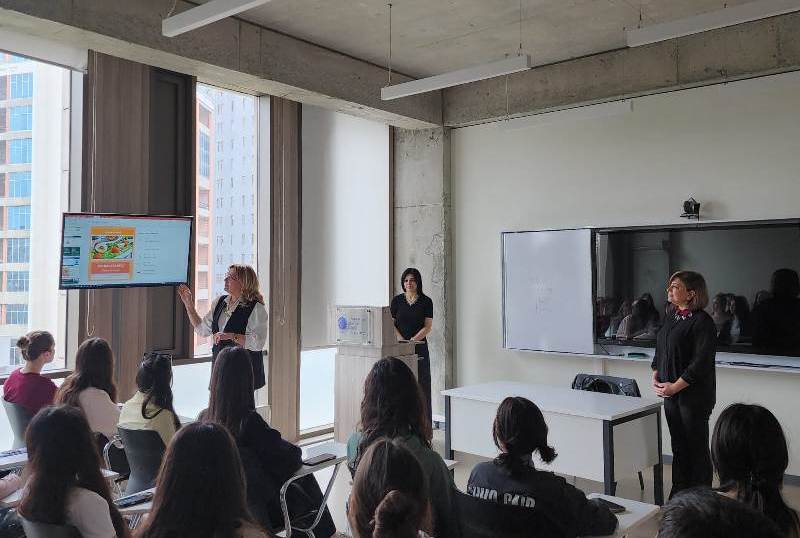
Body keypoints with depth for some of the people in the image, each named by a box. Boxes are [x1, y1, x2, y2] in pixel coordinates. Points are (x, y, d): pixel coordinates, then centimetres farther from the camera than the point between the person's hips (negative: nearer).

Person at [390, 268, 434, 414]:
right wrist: (401, 340, -10)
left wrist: (412, 340, -14)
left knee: (421, 384, -2)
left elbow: (428, 327, -2)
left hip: (420, 347, -1)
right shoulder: (397, 300, 8)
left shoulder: (426, 302, 3)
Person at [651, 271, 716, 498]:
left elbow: (701, 362, -18)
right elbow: (659, 351, 18)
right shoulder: (671, 318, 11)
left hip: (694, 395, -7)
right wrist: (656, 378, 4)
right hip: (670, 393, 7)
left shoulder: (702, 322, -14)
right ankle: (678, 494, 27)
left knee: (697, 447, 4)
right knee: (678, 445, 15)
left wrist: (675, 386, -16)